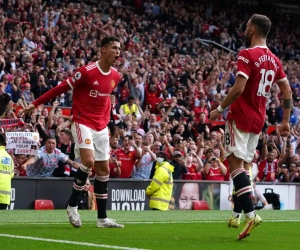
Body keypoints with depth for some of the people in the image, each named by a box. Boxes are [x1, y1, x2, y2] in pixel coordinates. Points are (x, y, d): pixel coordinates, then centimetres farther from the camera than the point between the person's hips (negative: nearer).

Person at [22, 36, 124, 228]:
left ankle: (102, 218, 10)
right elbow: (61, 88, -9)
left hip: (101, 127, 7)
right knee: (88, 161, -24)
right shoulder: (87, 72, -16)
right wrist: (36, 103, -7)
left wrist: (105, 120, 17)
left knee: (104, 170, 5)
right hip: (82, 123, -7)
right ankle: (72, 206, -7)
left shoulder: (115, 76, 4)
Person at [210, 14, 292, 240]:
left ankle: (250, 213, -21)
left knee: (236, 163, -9)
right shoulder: (274, 60, 11)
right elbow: (287, 91, 13)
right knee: (245, 164, 14)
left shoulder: (247, 55, -13)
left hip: (241, 117, -8)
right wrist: (285, 121, 19)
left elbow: (238, 89, -21)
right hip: (258, 120, 8)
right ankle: (237, 213, 14)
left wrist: (220, 109, -9)